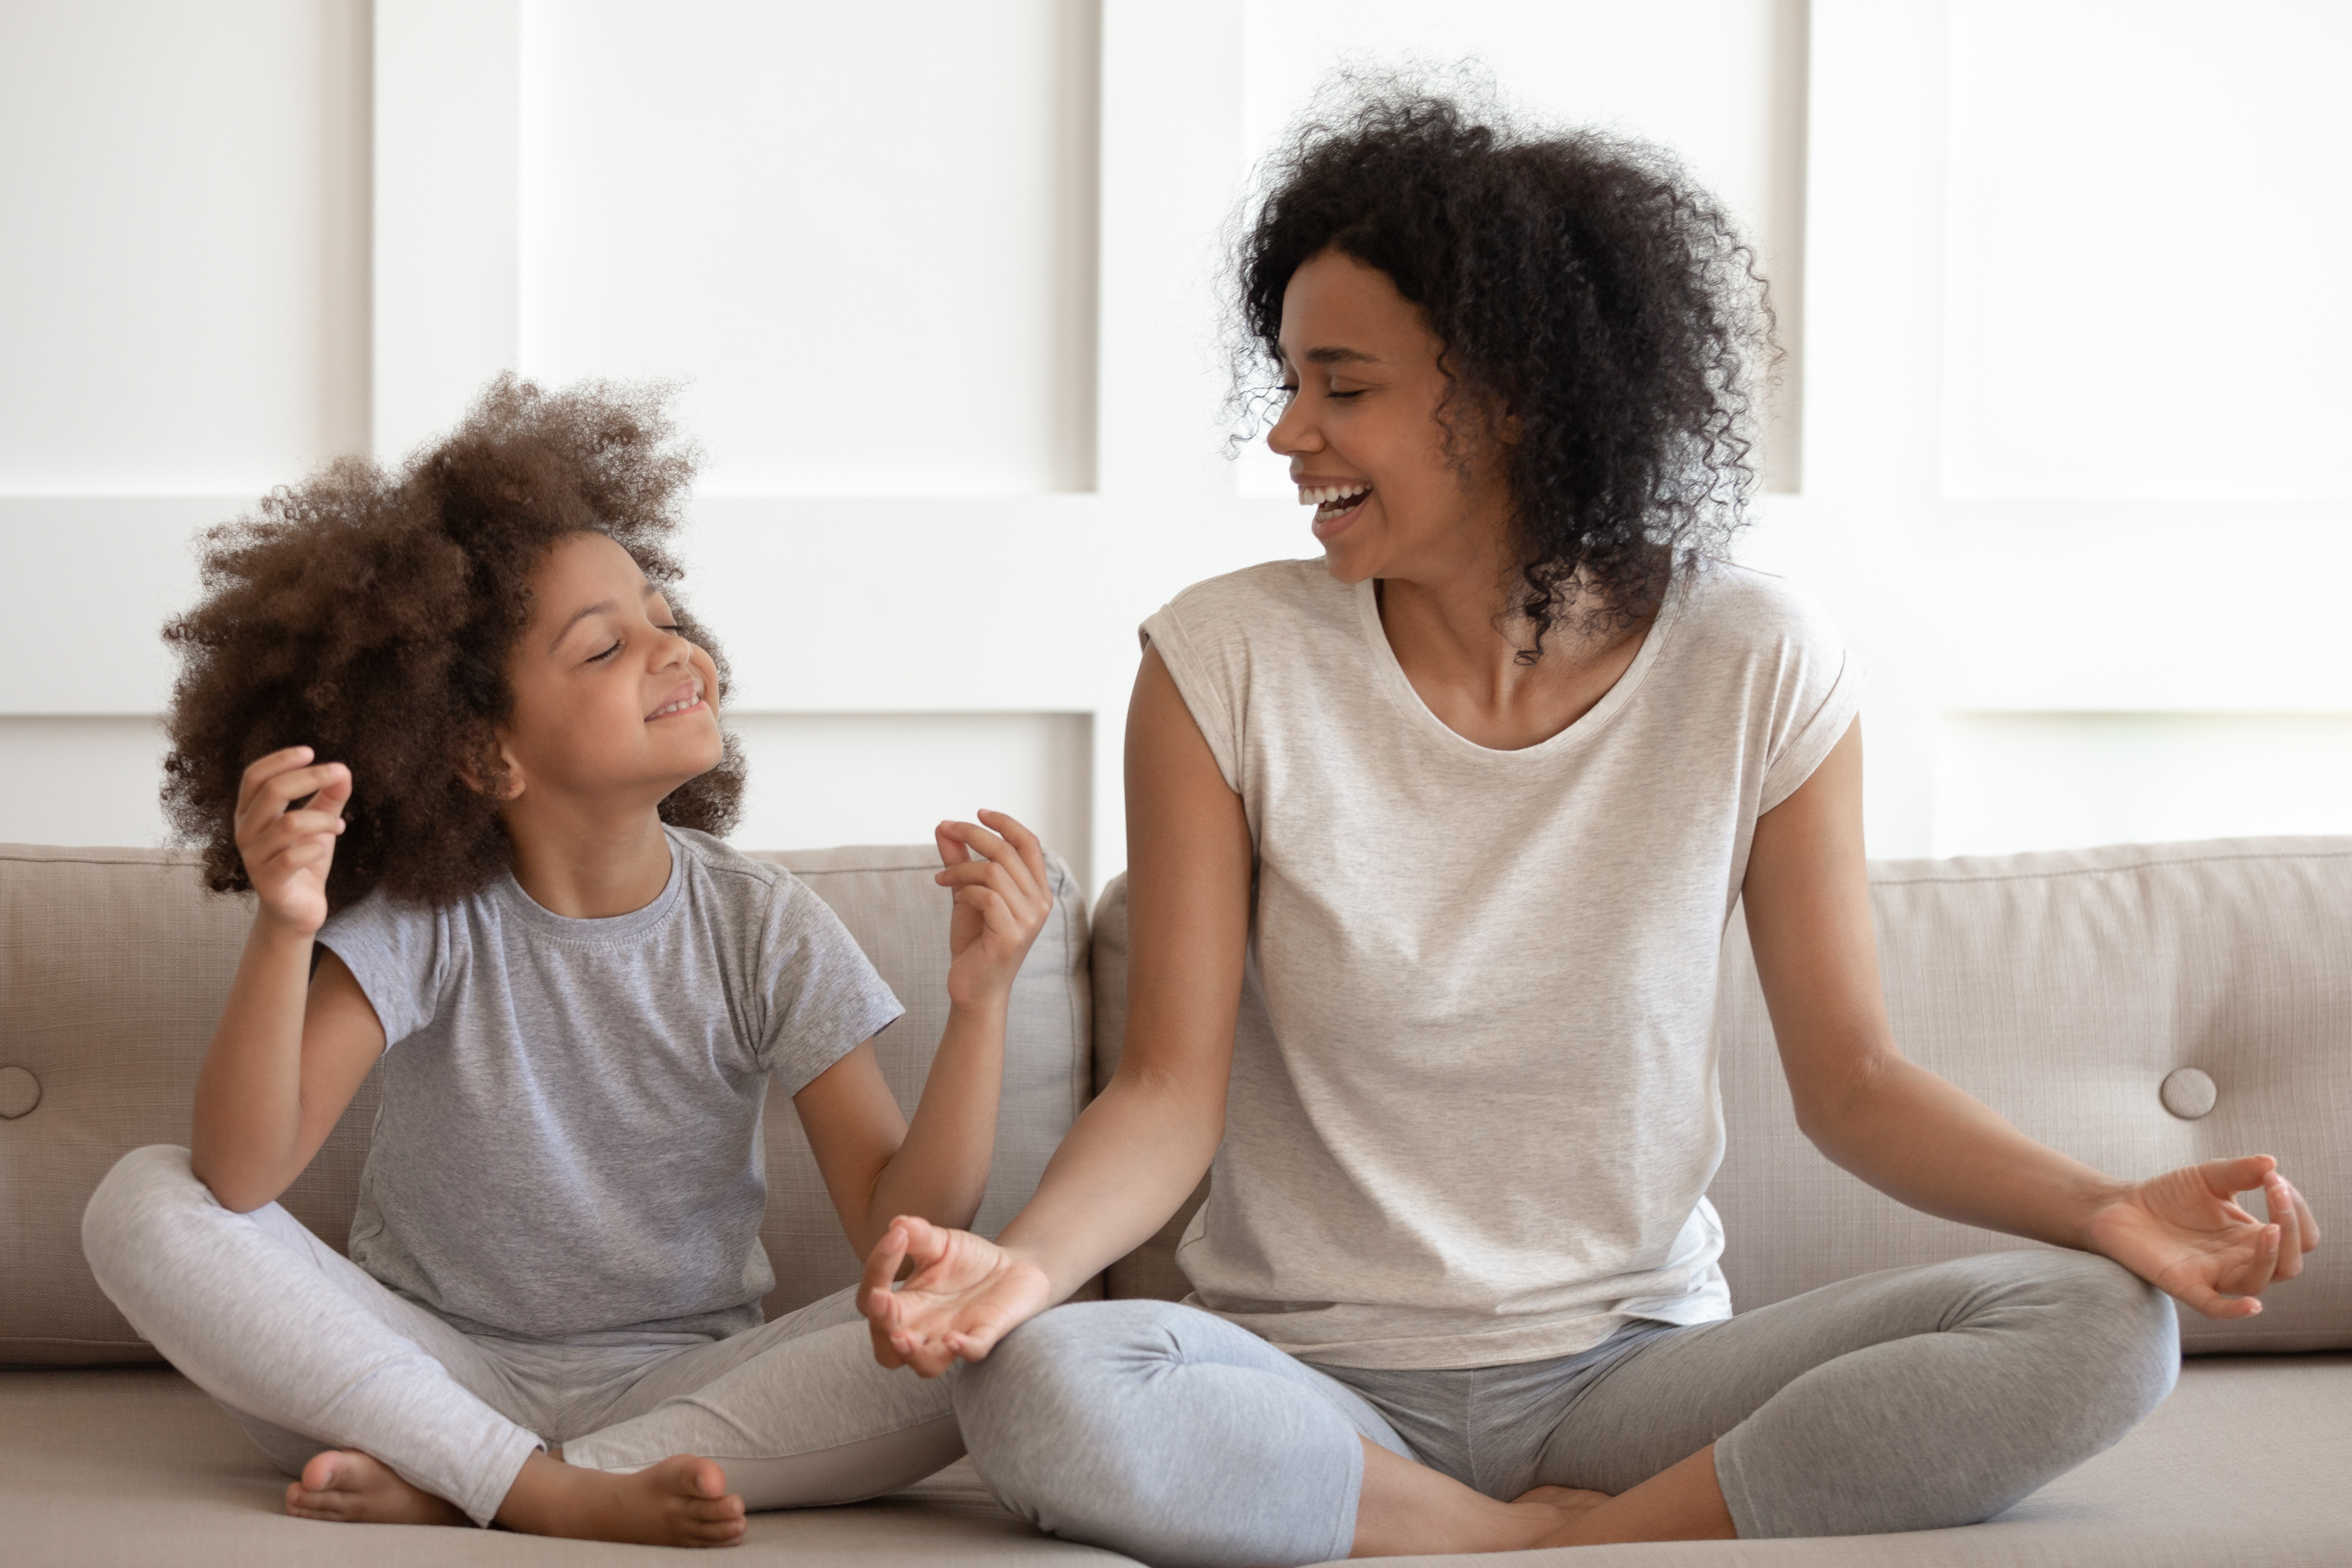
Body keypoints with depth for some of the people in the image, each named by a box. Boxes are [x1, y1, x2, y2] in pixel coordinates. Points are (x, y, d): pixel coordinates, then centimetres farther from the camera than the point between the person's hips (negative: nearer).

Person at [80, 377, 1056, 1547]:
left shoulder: (765, 934, -6)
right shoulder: (429, 922, -11)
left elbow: (902, 1228, -13)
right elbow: (243, 1176, -23)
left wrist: (980, 1001, -27)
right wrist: (282, 932, -38)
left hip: (676, 1387, 1)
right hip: (429, 1363, 0)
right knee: (145, 1205, -22)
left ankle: (457, 1489, -23)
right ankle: (562, 1498, -25)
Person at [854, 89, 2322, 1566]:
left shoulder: (1758, 669, -3)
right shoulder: (1227, 664, -5)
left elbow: (1849, 1075, 2)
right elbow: (1173, 1086, -5)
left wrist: (2107, 1208, -15)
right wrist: (1024, 1261, -26)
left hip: (1630, 1374, 1)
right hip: (1316, 1379, -1)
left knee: (2101, 1327, -22)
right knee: (1037, 1387, -34)